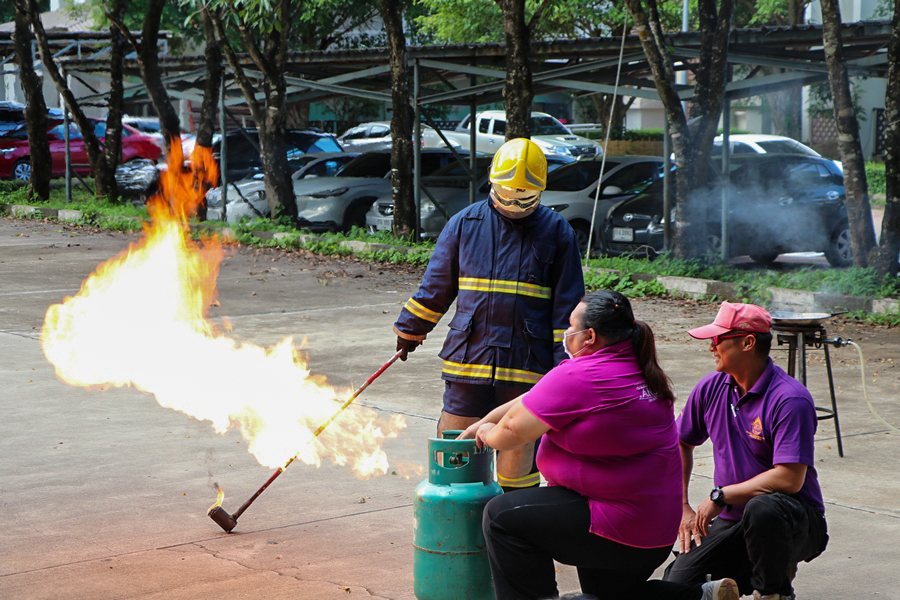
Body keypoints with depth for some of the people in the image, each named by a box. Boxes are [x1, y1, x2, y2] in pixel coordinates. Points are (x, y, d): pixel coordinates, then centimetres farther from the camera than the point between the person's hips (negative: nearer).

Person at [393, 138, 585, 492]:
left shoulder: (556, 232, 3)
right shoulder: (465, 224, 7)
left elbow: (567, 304, 5)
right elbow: (436, 284, 17)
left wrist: (564, 360, -1)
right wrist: (410, 329, 23)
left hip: (527, 366, -1)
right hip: (468, 357, 2)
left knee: (519, 456, 3)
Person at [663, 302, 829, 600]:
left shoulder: (791, 399, -19)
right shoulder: (711, 388, 1)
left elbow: (789, 480, -26)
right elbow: (680, 444, 17)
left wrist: (720, 496, -19)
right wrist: (682, 508, 9)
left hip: (796, 521, -5)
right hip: (732, 520, 5)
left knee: (761, 508, -40)